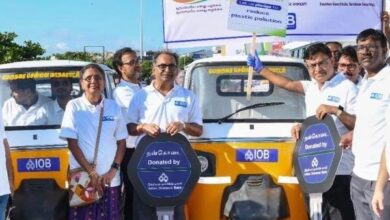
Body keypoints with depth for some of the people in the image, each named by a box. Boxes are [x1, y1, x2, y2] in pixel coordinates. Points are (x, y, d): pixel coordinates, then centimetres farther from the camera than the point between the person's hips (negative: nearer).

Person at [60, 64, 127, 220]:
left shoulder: (113, 107, 5)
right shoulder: (74, 106, -2)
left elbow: (121, 141, 7)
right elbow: (72, 143, -5)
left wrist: (113, 170, -5)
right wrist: (91, 172, -10)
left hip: (110, 178, 2)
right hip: (82, 177, -2)